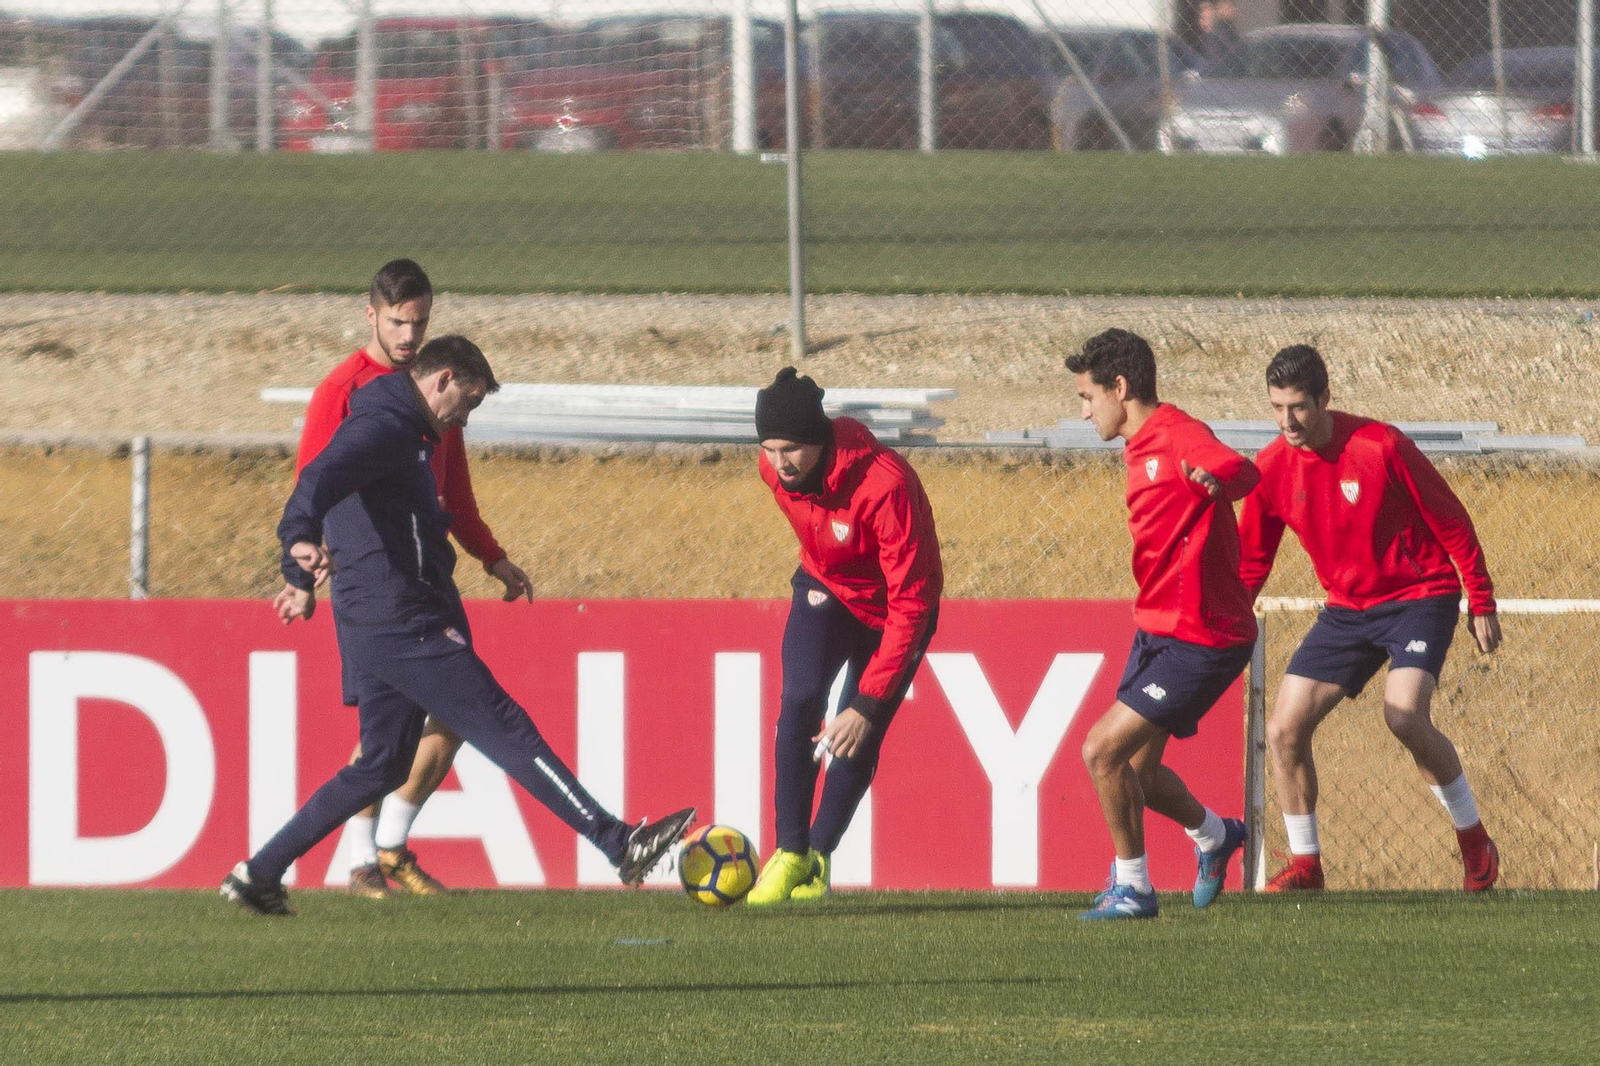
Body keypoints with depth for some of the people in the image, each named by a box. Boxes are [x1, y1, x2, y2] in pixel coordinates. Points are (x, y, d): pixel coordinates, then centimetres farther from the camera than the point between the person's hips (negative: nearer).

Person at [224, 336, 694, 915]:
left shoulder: (394, 428, 20)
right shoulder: (385, 426, -13)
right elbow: (322, 476, -32)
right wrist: (303, 537, -51)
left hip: (376, 626, 11)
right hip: (403, 623, -11)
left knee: (380, 767, 15)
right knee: (507, 731, -10)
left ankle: (258, 874, 15)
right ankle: (620, 845, -10)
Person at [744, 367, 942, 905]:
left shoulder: (886, 486, -38)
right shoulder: (775, 468, -19)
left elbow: (911, 603, -35)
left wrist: (870, 703, -37)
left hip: (891, 613, -3)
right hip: (825, 591, 3)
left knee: (857, 741, -4)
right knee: (800, 700, -21)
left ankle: (818, 856, 20)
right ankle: (790, 855, -16)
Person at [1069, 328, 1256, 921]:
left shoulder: (1177, 435, -19)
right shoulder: (1141, 446, 13)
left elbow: (1243, 471, -40)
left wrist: (1218, 479, -62)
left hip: (1197, 642, -10)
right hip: (1158, 629, 10)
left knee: (1103, 750, -14)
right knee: (1136, 769, 18)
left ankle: (1132, 888, 1)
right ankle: (1214, 836, 46)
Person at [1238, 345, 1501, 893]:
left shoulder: (1381, 447, -19)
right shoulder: (1272, 468, -5)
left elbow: (1451, 522, -9)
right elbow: (1250, 560, 6)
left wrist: (1481, 603, -5)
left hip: (1419, 596, -6)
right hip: (1347, 610, 6)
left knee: (1404, 716, -28)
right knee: (1284, 730, -3)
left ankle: (1475, 842, -10)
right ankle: (1304, 864, 13)